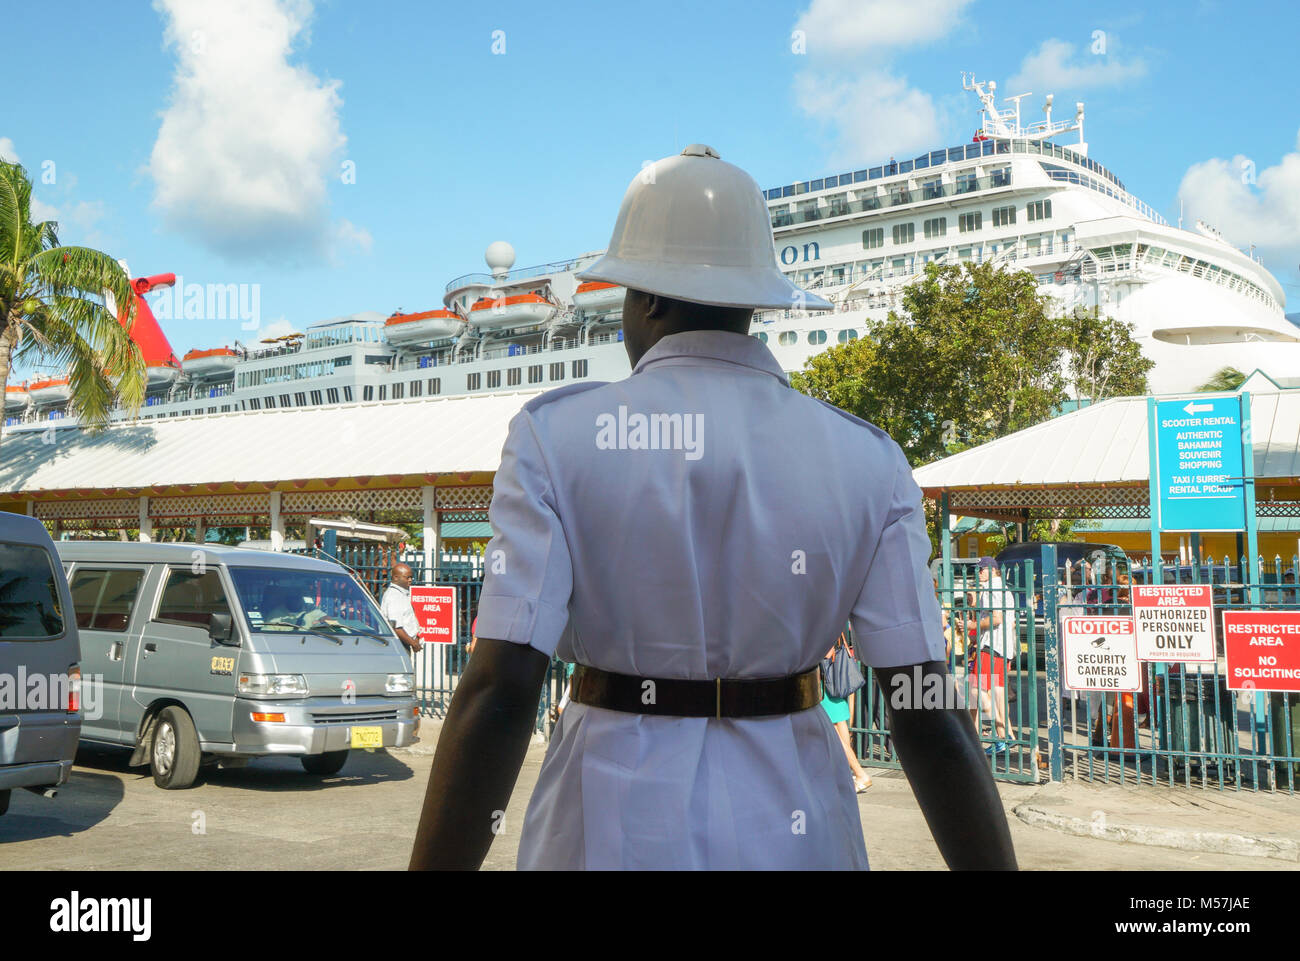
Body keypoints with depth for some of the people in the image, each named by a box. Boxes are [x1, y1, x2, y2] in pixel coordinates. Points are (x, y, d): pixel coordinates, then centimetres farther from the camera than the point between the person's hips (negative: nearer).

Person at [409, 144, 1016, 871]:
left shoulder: (556, 439, -10)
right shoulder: (867, 460, -3)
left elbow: (497, 694, -17)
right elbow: (932, 716, -8)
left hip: (613, 833, -1)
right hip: (791, 837, 2)